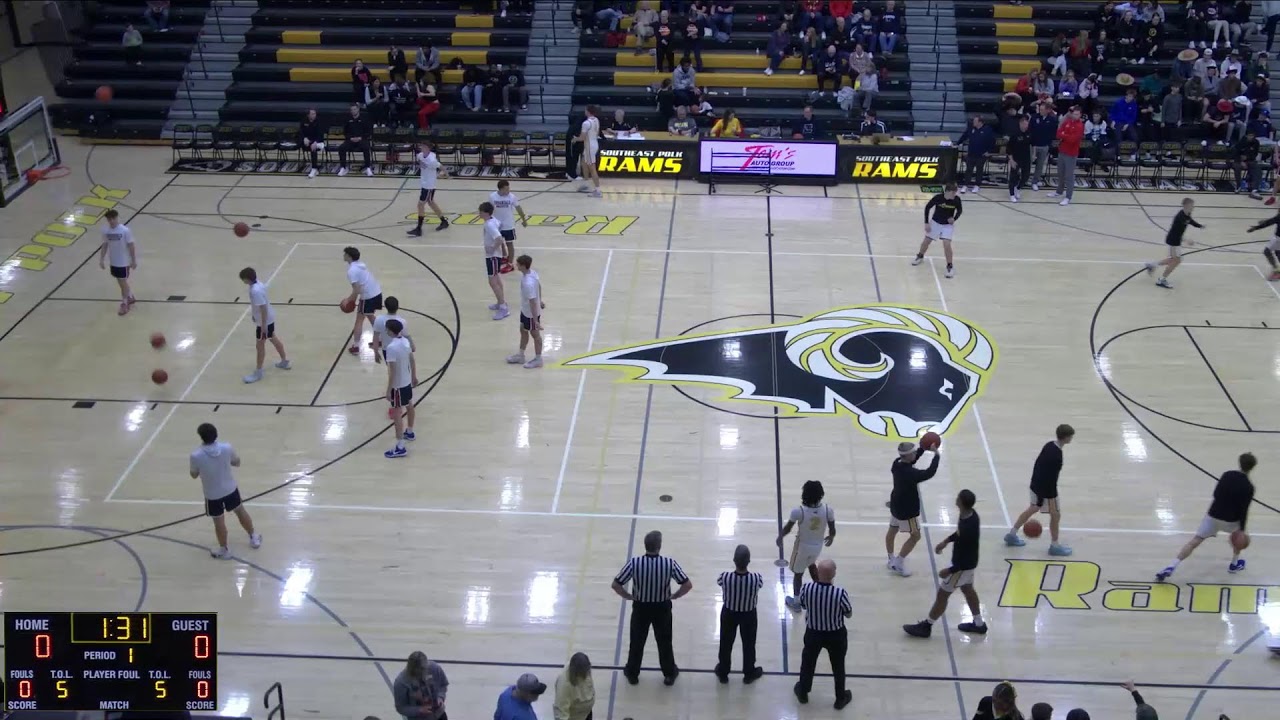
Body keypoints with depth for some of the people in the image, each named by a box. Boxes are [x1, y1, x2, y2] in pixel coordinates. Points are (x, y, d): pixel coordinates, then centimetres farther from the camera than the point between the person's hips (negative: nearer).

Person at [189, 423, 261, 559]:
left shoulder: (196, 455, -26)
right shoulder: (227, 448, -20)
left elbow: (194, 475, -7)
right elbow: (237, 463, -1)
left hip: (212, 495, -2)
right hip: (230, 489, 2)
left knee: (219, 522, 17)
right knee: (240, 511, 26)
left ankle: (223, 550, 35)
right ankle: (254, 538, 44)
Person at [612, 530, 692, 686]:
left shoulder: (634, 563, -23)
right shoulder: (669, 563, -22)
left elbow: (616, 584, -17)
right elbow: (688, 585, -17)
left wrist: (628, 596, 0)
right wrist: (674, 596, 0)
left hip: (641, 608, 0)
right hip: (662, 608, 0)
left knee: (637, 641, 21)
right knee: (664, 642, 20)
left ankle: (632, 673, 37)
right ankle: (669, 674, 36)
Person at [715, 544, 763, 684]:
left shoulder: (725, 577, -32)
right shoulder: (757, 578, -33)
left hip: (729, 613, 0)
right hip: (749, 615, 0)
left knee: (726, 643, 25)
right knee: (749, 644, 25)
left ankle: (723, 672, 45)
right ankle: (749, 673, 46)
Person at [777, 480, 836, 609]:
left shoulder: (798, 511, -29)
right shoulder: (828, 510, -21)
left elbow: (788, 528, -13)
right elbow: (832, 530, -7)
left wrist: (780, 537, 8)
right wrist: (831, 537, 17)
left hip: (803, 546, -3)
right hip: (818, 545, 3)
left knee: (798, 573, 19)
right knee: (811, 564, 35)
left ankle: (796, 601, 34)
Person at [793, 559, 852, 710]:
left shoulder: (806, 589, -24)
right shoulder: (840, 593, -31)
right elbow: (849, 614, -12)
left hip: (813, 633, 2)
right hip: (836, 635, -2)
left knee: (808, 663, 27)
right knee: (838, 667, 23)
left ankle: (802, 693, 47)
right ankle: (841, 698, 41)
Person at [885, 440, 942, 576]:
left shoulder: (897, 463, -8)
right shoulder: (910, 473, -34)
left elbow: (911, 460, 11)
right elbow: (929, 473, -32)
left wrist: (923, 448, 0)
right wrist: (936, 455, -22)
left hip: (896, 505, 9)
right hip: (907, 510, -9)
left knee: (892, 531, 21)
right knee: (915, 536, 7)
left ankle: (892, 559, 40)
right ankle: (898, 563, 9)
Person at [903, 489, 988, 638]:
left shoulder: (968, 528, -39)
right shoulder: (970, 514, -12)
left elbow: (967, 558, -30)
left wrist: (949, 570, -20)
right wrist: (946, 541, 17)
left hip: (963, 566, -9)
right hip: (967, 563, 9)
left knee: (942, 594, 7)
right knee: (967, 589, 27)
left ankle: (925, 626, 24)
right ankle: (978, 624, 43)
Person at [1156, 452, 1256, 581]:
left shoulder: (1227, 475, -1)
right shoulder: (1248, 487, -14)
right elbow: (1243, 510, -13)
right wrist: (1242, 529, -5)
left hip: (1213, 515, 2)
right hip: (1231, 520, -2)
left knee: (1194, 541, 2)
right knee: (1239, 534, 33)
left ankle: (1171, 567, -10)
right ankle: (1234, 564, 40)